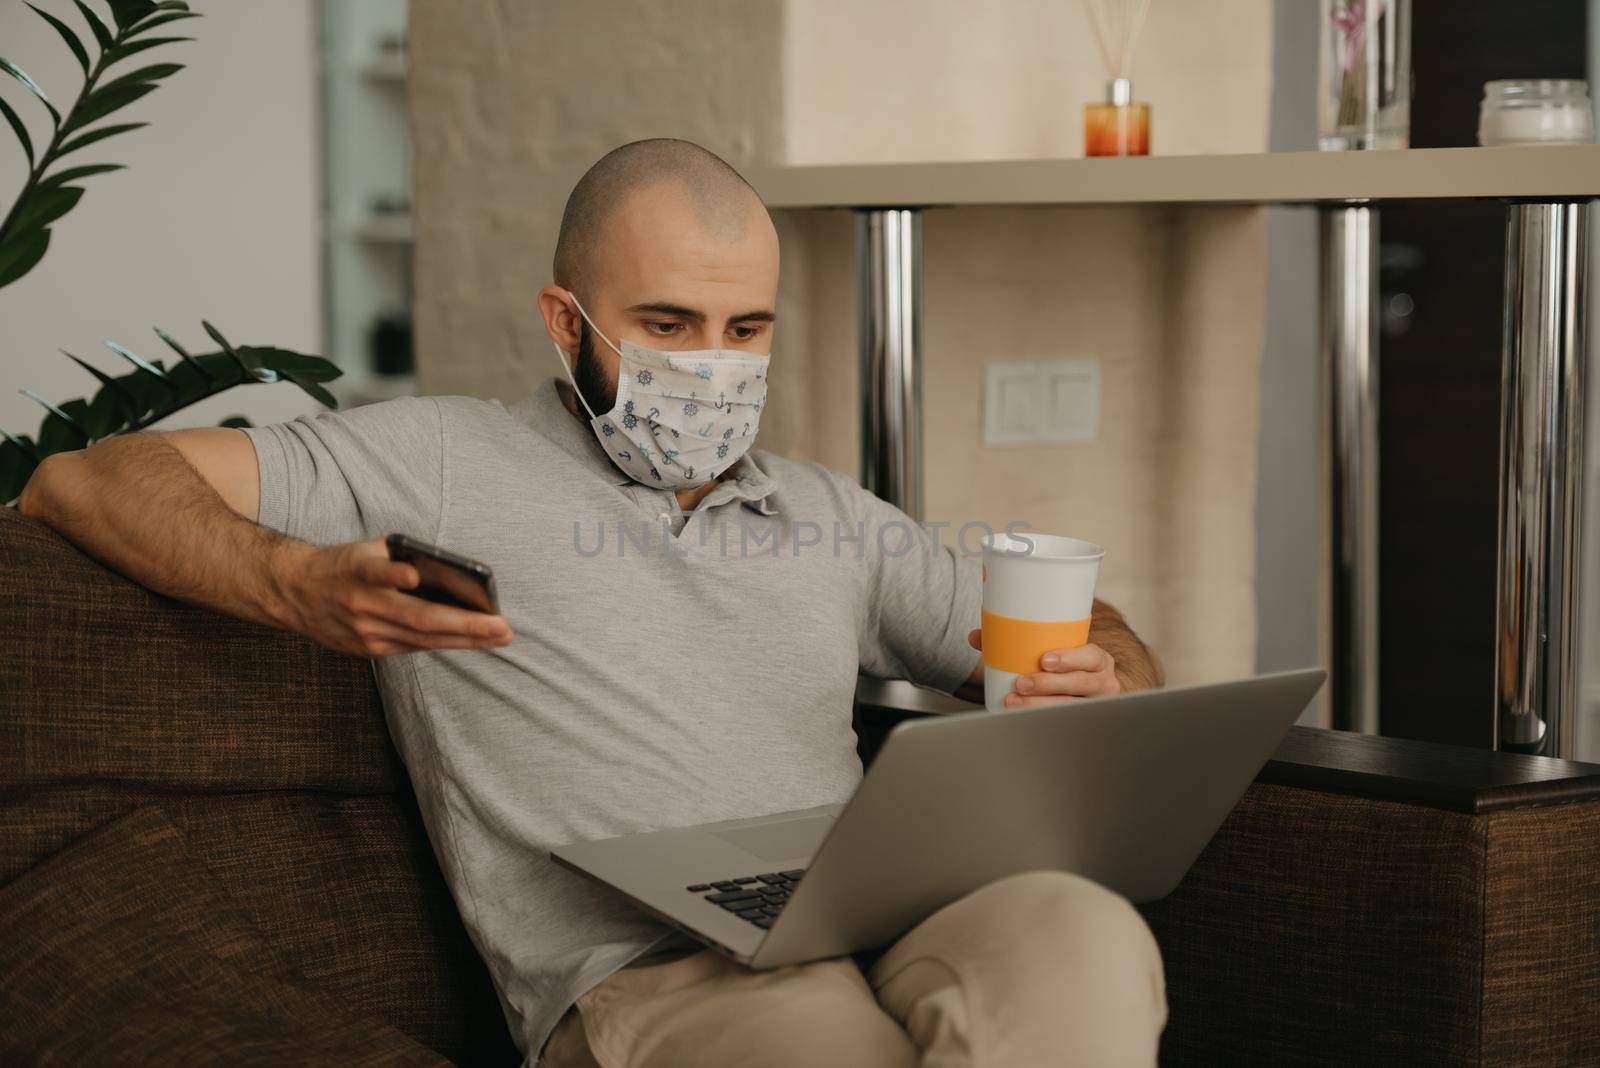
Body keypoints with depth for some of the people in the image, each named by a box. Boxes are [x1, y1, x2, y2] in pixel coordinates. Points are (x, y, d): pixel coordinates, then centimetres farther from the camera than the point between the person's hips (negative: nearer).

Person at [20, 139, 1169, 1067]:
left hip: (886, 934, 5)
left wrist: (1104, 682, 6)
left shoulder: (826, 516, 29)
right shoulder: (444, 464, 16)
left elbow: (1093, 640, 34)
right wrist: (298, 586, -11)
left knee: (1077, 928, -33)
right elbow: (82, 481, 10)